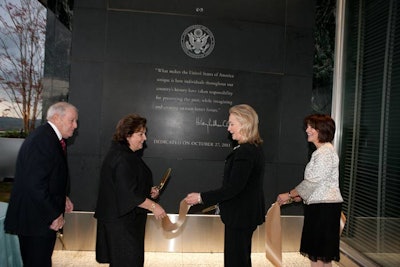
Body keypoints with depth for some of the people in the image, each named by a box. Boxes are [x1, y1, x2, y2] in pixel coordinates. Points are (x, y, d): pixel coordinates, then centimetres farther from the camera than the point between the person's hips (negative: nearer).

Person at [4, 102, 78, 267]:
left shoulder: (50, 137, 9)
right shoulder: (43, 140, -23)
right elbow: (35, 184, -27)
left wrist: (62, 198, 9)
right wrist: (54, 215, -19)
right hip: (35, 219, -10)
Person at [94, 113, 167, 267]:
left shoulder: (126, 154, 10)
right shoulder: (122, 159, -23)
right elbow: (128, 193, -27)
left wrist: (148, 190, 5)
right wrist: (153, 206, -22)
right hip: (121, 219, -10)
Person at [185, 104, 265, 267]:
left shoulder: (244, 152, -23)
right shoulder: (255, 148, 8)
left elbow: (233, 188, -26)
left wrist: (202, 197, -20)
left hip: (240, 216, -10)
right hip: (248, 213, 10)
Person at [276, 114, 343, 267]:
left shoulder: (326, 152, -15)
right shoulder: (320, 151, 16)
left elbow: (313, 181, -18)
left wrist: (289, 195, -10)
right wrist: (296, 197, 14)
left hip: (324, 207, -10)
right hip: (319, 204, 10)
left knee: (316, 254, -2)